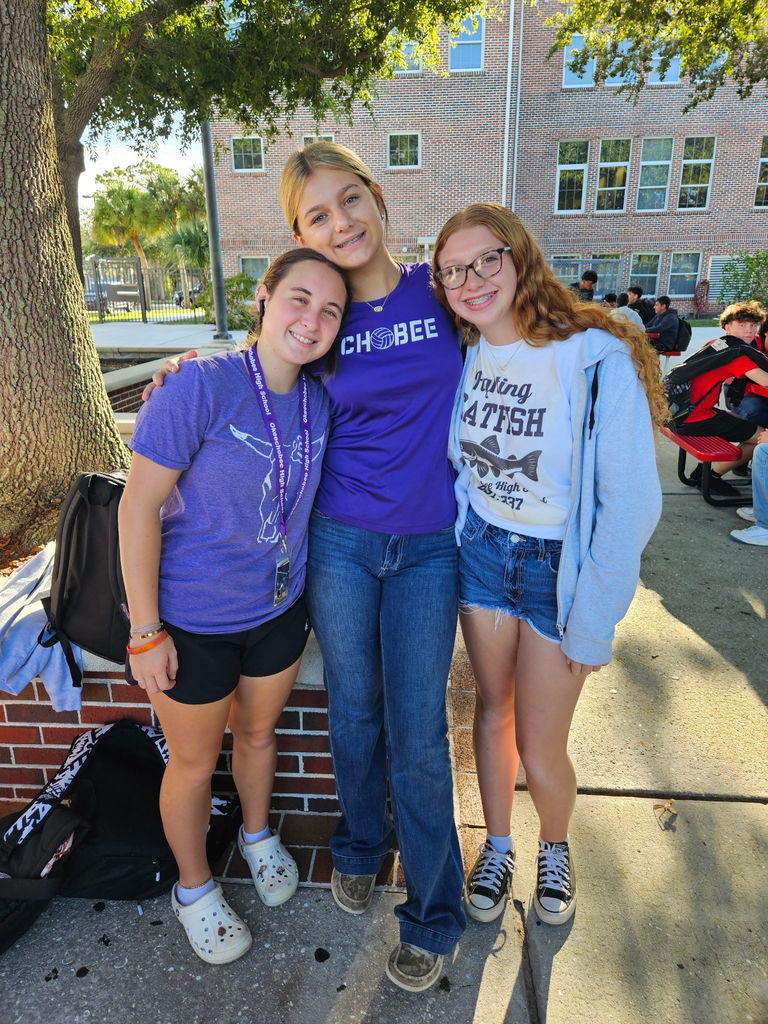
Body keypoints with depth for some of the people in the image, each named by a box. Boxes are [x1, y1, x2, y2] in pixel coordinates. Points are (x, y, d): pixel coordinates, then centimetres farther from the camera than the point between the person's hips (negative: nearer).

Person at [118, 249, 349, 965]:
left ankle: (257, 834, 56)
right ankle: (193, 888, 46)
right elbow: (138, 507, -19)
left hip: (279, 610, 5)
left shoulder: (318, 400, -6)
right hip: (193, 620, -4)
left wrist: (307, 584, 7)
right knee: (194, 763, 17)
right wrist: (144, 631, -16)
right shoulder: (201, 384, -23)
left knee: (258, 731, 26)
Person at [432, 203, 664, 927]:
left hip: (560, 564, -4)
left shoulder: (598, 360, -20)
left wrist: (592, 623, -14)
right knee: (492, 707, 17)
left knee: (540, 749, 4)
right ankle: (497, 845, 43)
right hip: (481, 549, 4)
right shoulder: (462, 352, -2)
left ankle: (554, 848, 40)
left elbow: (631, 503, -17)